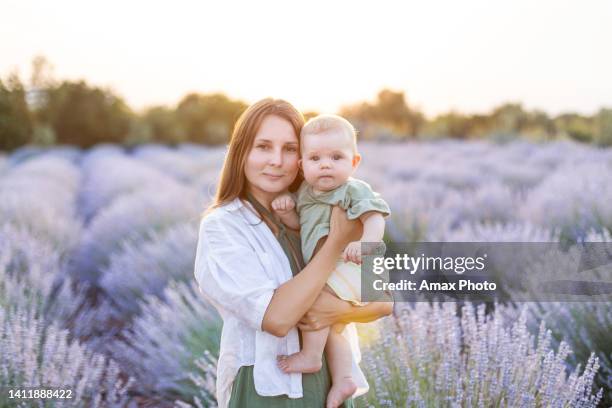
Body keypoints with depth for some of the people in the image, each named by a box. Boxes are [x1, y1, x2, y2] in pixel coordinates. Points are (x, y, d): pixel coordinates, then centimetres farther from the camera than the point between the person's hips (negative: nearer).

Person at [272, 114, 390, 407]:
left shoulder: (354, 190, -14)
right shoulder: (305, 193, 8)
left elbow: (375, 217, -25)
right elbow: (299, 226, 18)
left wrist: (365, 242, -44)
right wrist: (287, 211, -3)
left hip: (348, 268, -9)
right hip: (324, 272, 9)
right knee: (331, 327, 16)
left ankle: (310, 356, -11)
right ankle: (343, 379, 27)